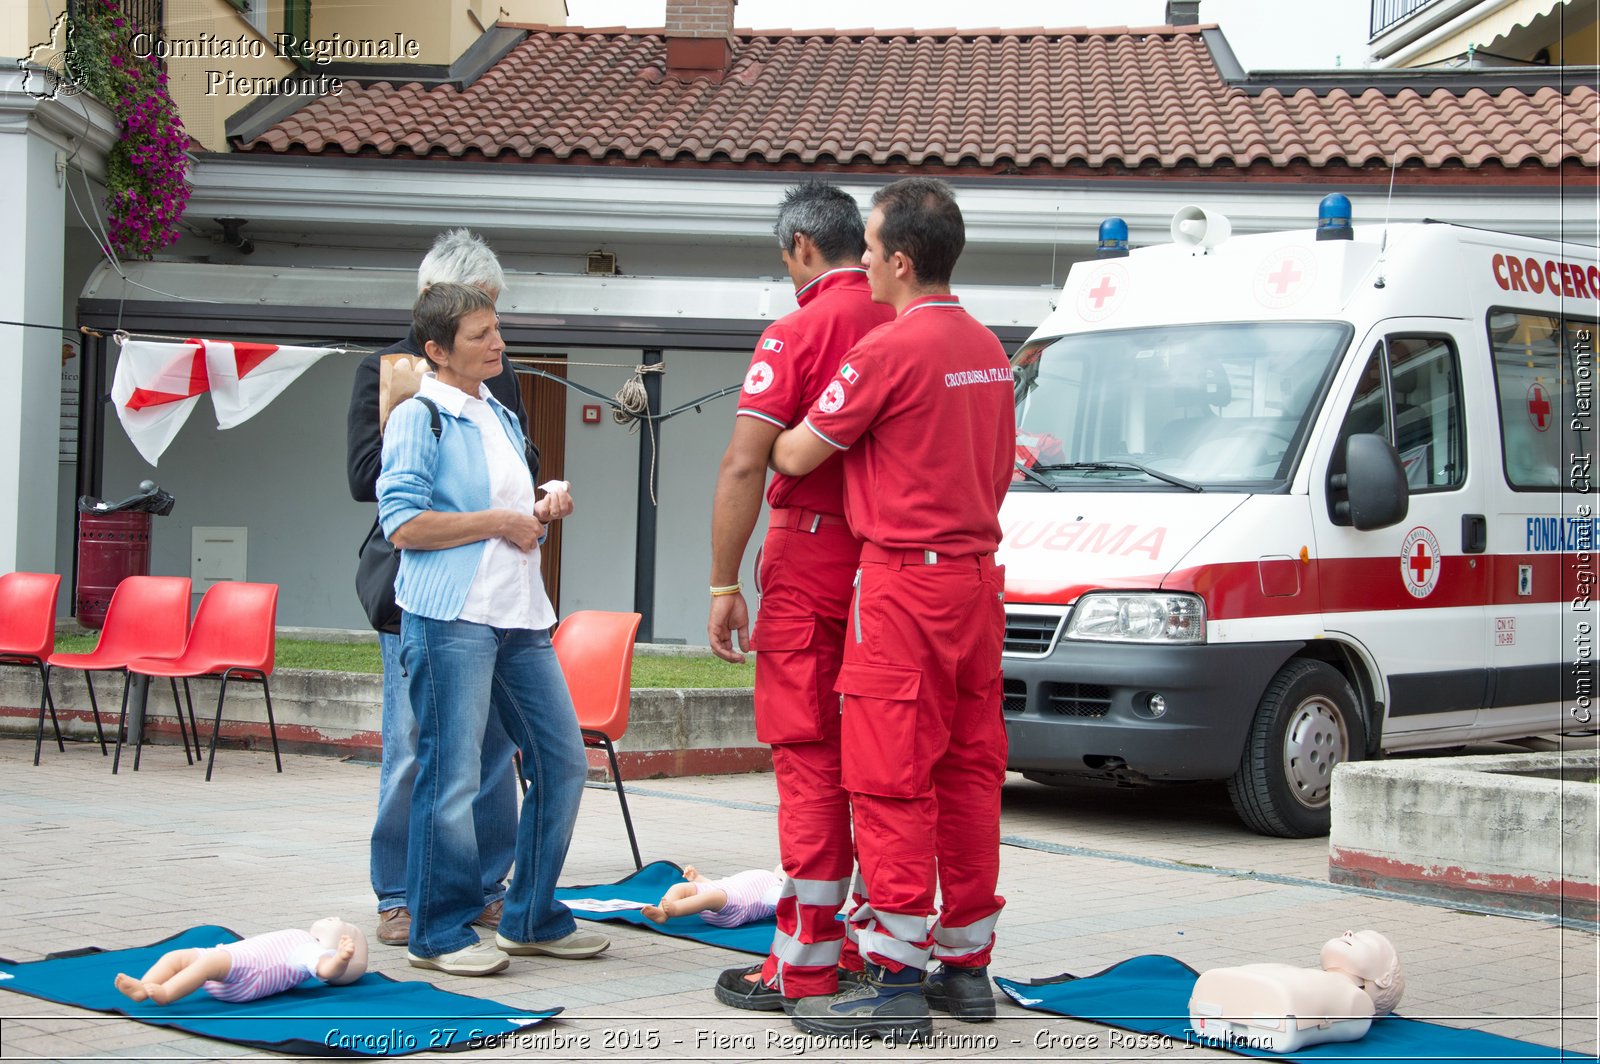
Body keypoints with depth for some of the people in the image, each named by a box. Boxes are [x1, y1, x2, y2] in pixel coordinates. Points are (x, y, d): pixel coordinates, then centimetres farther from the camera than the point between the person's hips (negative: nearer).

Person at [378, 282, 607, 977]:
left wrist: (544, 508, 8)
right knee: (451, 776, -5)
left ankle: (532, 919, 21)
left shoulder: (502, 418, 19)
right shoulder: (418, 417, -6)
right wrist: (499, 522, -12)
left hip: (519, 616, 9)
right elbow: (402, 523, -15)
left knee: (562, 760, 9)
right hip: (450, 616, -8)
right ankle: (439, 933, 7)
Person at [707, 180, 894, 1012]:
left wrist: (724, 585, -12)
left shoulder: (797, 333, -11)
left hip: (812, 560, -6)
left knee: (809, 755, -2)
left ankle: (805, 961, 1)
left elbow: (744, 466, -16)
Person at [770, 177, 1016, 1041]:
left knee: (891, 778, -5)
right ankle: (967, 967, 19)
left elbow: (796, 456, -7)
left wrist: (767, 448, 14)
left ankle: (896, 981, -4)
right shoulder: (988, 350, 12)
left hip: (906, 583, -8)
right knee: (969, 770, 11)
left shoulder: (889, 349, -14)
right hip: (978, 575, 8)